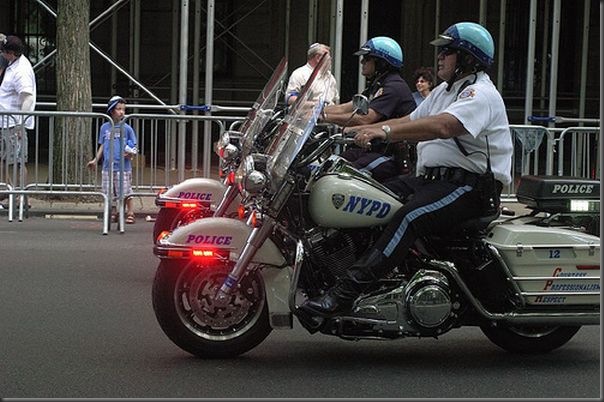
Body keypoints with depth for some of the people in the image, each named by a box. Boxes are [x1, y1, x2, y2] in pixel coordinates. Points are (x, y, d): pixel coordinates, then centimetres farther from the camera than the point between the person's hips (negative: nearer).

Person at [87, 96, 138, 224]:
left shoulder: (126, 128, 0)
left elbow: (134, 146, 5)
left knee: (126, 192, -3)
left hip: (123, 166, -3)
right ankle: (112, 214, 19)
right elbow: (102, 146, 17)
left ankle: (130, 213, 7)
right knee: (109, 194, 7)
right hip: (108, 166, 3)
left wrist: (130, 153, -14)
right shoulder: (104, 128, 8)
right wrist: (95, 160, 14)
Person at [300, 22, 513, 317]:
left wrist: (387, 131, -36)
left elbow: (444, 126, -29)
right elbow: (409, 121, 24)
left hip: (470, 185, -10)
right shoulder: (444, 91, 24)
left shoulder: (480, 94, -11)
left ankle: (345, 292, -41)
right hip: (434, 179, 10)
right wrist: (362, 130, 11)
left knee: (410, 216, -33)